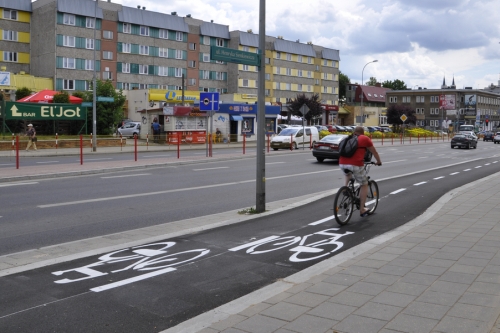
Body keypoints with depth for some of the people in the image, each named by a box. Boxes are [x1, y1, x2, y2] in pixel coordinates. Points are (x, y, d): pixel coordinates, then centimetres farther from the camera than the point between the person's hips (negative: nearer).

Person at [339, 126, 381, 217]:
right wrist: (379, 162, 35)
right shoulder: (365, 139, 9)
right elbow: (374, 152, 18)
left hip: (342, 164, 5)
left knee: (348, 175, 40)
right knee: (364, 185, 14)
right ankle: (362, 210, 15)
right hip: (356, 164, -5)